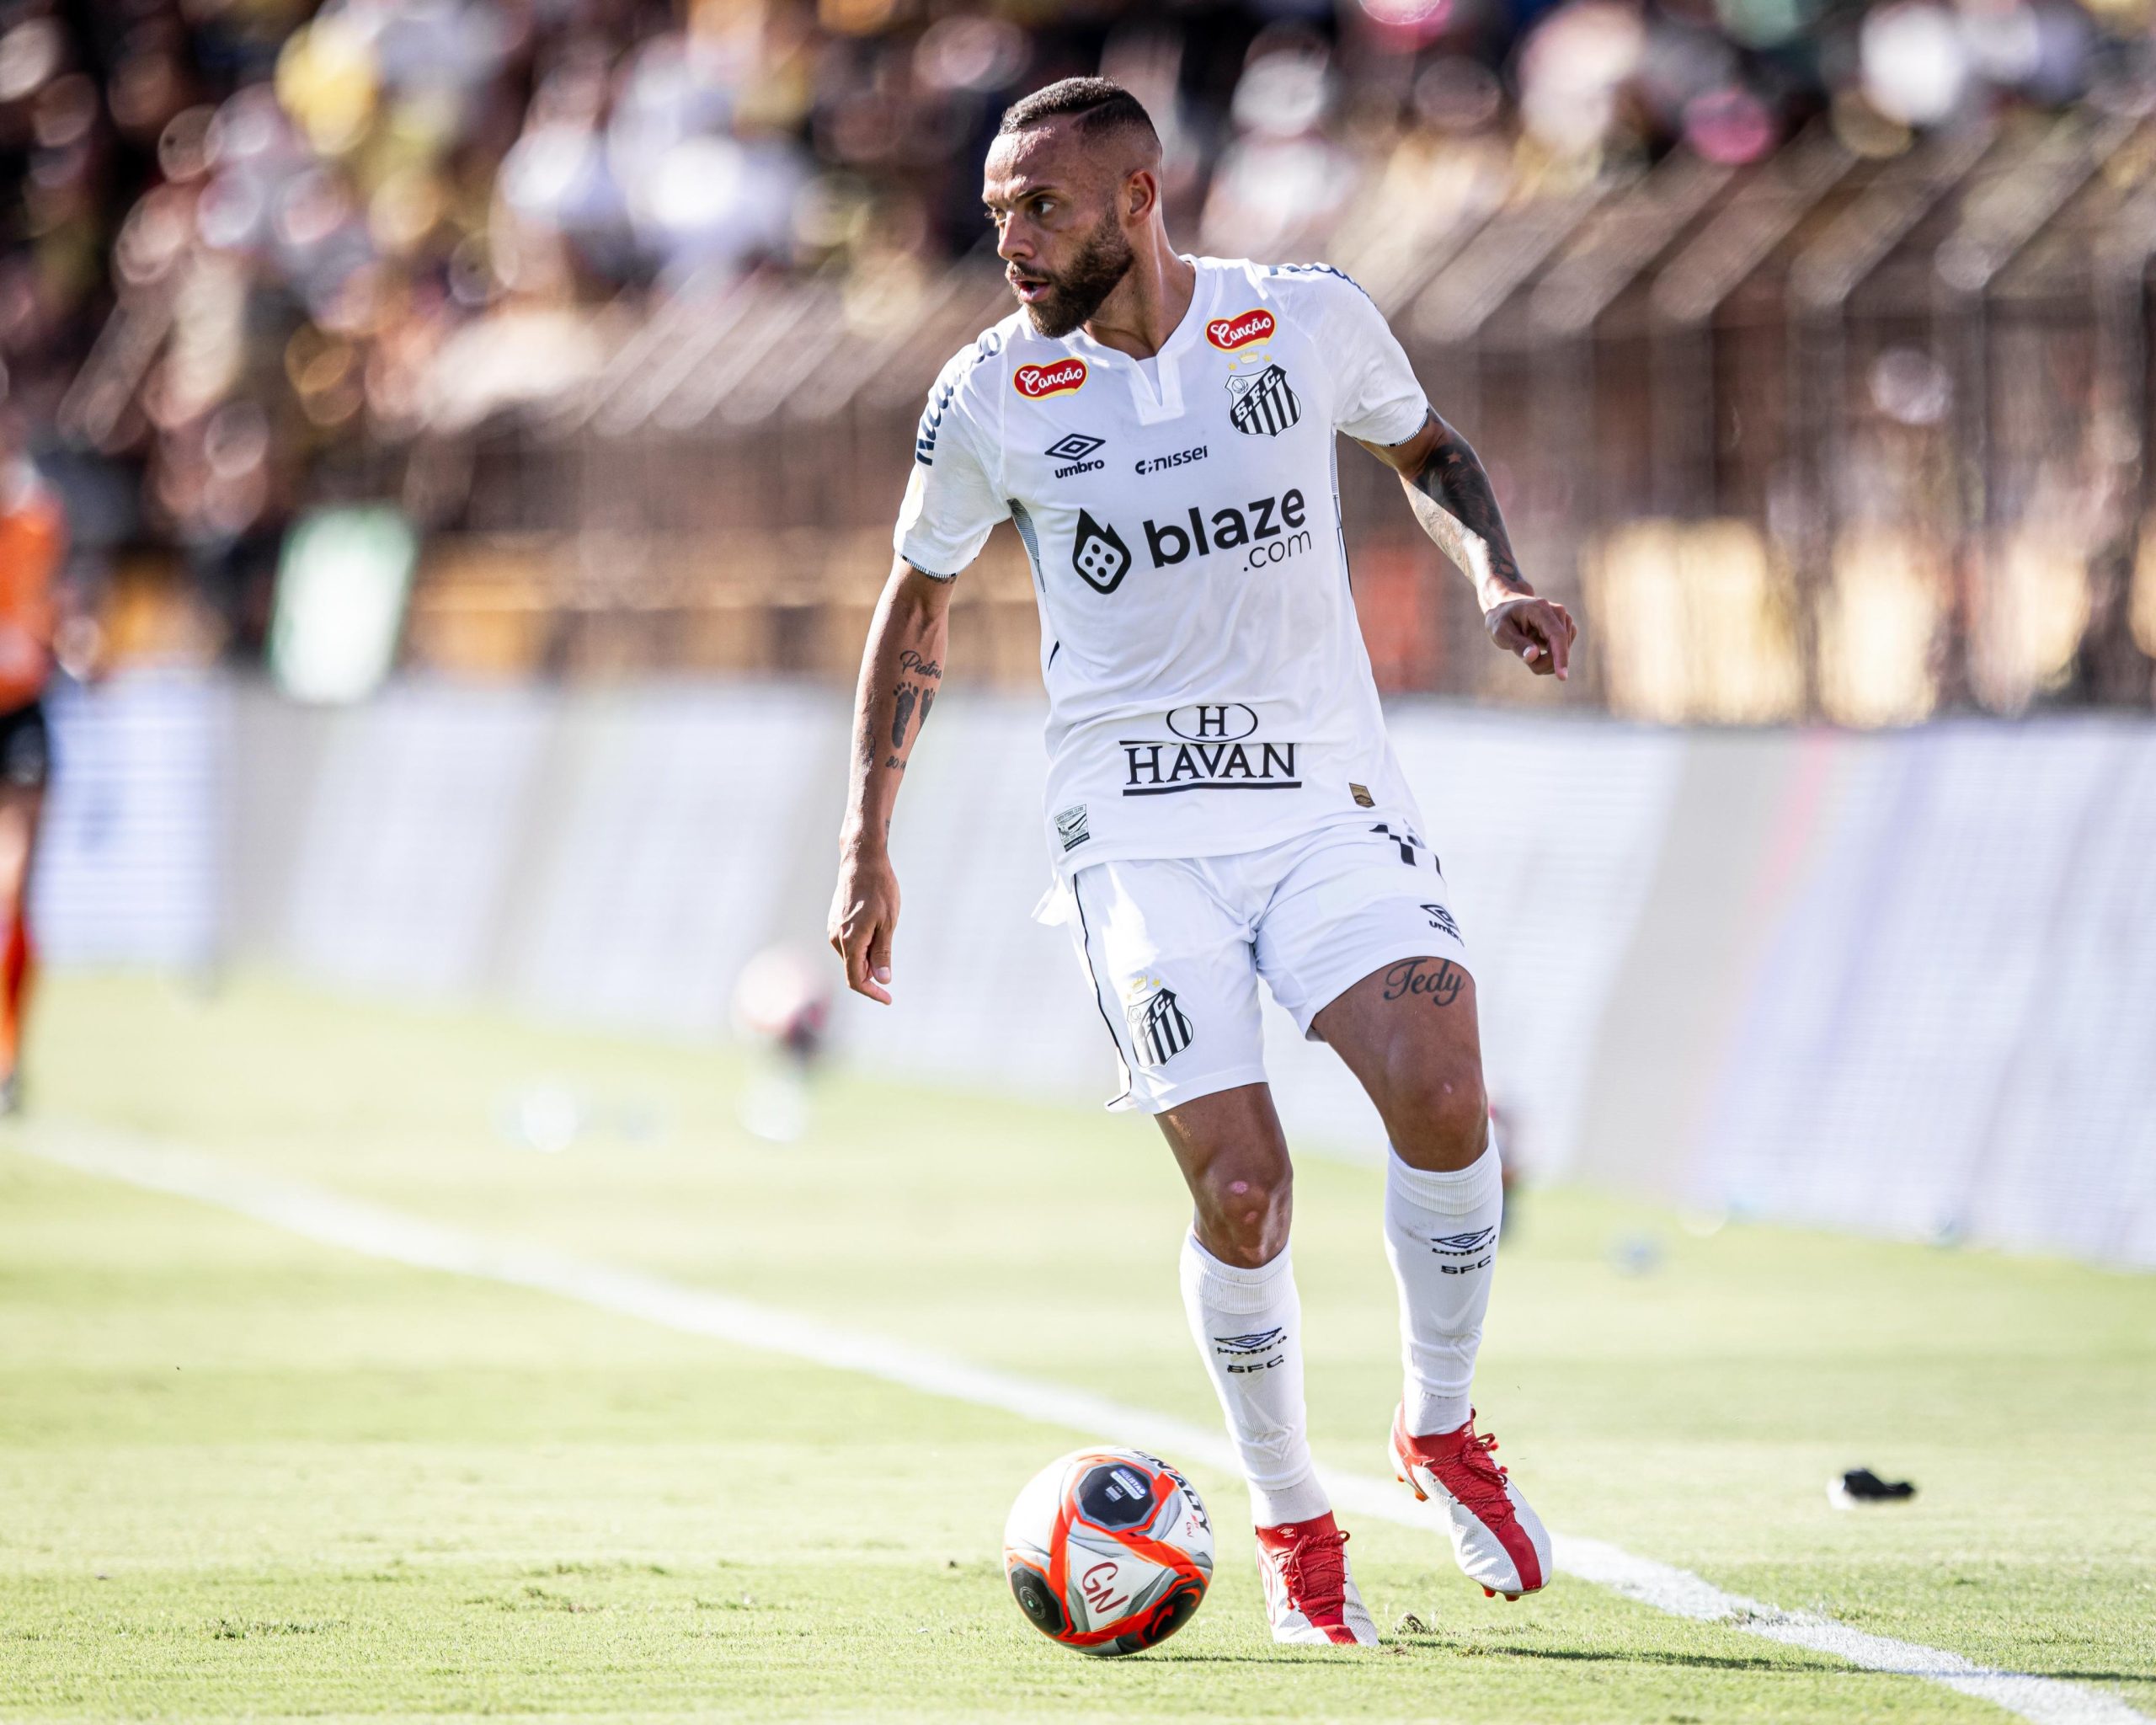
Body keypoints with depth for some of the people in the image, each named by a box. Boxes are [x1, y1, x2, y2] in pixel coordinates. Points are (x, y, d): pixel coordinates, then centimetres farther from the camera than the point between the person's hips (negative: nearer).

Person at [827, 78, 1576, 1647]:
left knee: (1442, 1096, -22)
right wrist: (869, 847, 10)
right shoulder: (994, 396, -2)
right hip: (1139, 833, 0)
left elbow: (1426, 447, 19)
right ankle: (1291, 1520, 11)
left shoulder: (1312, 322, -2)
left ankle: (1443, 1427, 3)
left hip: (1327, 795, 1)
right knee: (1240, 1193, -12)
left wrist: (1495, 576, 0)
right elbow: (919, 595, 12)